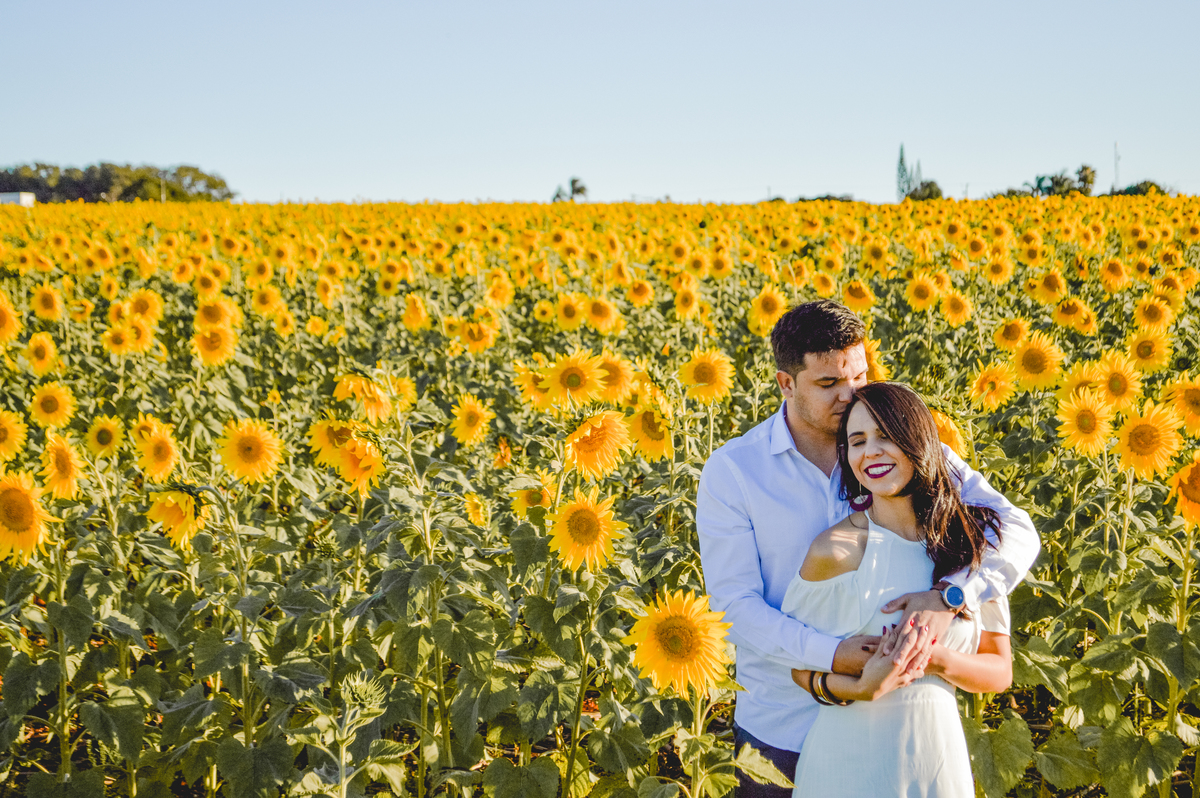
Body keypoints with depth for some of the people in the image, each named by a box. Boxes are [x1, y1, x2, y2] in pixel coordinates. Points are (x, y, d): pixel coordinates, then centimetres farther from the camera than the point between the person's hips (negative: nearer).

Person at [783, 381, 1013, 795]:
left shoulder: (971, 542, -2)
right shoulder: (836, 549, -12)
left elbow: (999, 671, 3)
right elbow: (798, 665, -3)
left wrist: (938, 660, -14)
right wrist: (859, 689, -20)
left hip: (936, 753, 3)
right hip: (848, 757, -3)